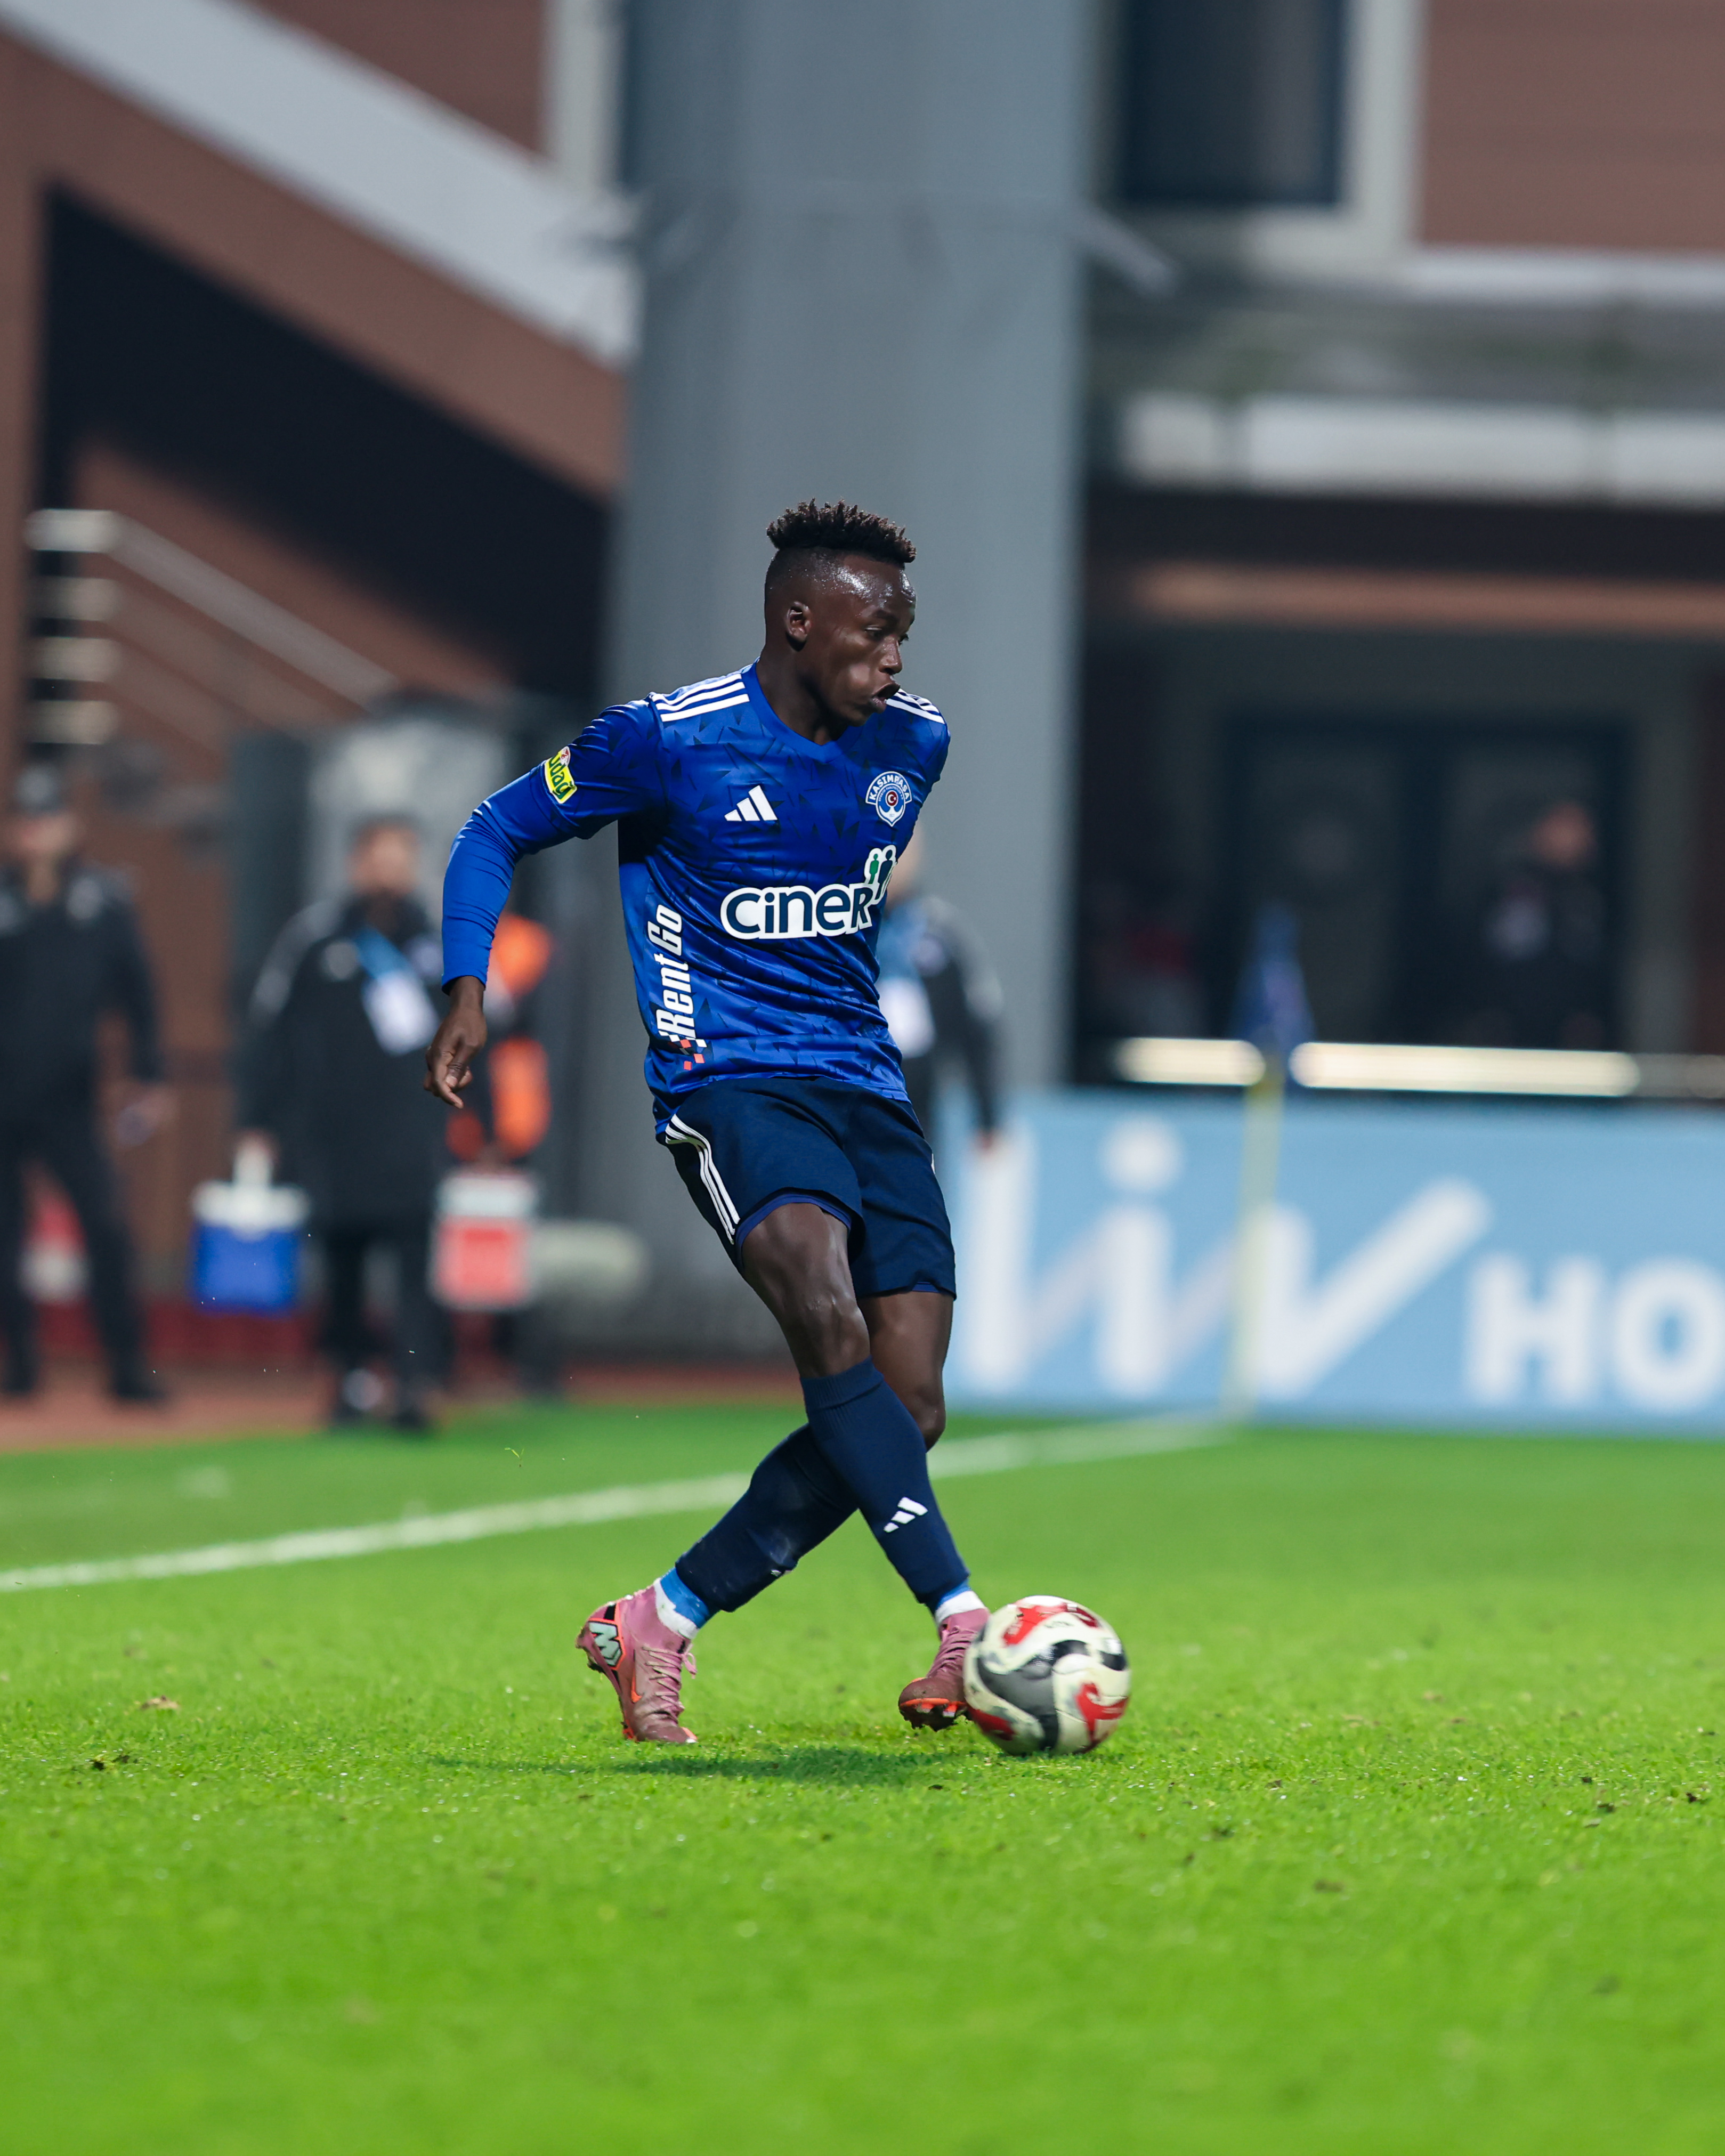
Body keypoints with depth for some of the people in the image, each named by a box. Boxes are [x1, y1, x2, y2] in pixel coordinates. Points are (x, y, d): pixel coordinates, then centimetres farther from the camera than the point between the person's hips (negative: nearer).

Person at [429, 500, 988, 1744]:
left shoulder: (912, 746, 10)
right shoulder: (669, 742, -6)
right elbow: (496, 835, 5)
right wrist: (469, 991, -7)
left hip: (866, 1084, 6)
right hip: (730, 1079, -6)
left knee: (908, 1409, -6)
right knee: (835, 1333, -30)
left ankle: (659, 1626, 5)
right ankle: (963, 1624, -36)